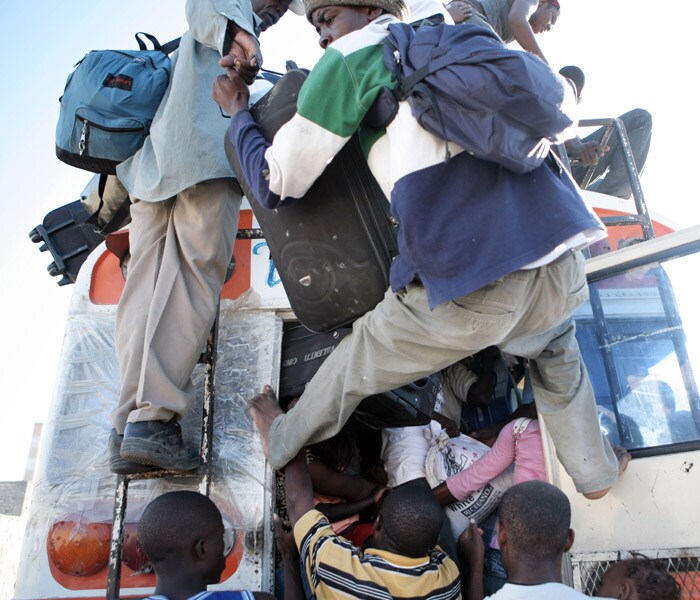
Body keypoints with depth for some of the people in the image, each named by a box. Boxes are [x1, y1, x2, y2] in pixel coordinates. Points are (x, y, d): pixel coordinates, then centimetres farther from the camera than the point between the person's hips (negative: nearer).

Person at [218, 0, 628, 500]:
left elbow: (276, 184, 11)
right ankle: (597, 472, 54)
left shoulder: (352, 55, 9)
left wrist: (239, 115, 30)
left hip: (466, 287, -5)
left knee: (357, 362, 22)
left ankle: (285, 444, 47)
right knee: (558, 360, 38)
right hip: (562, 268, 6)